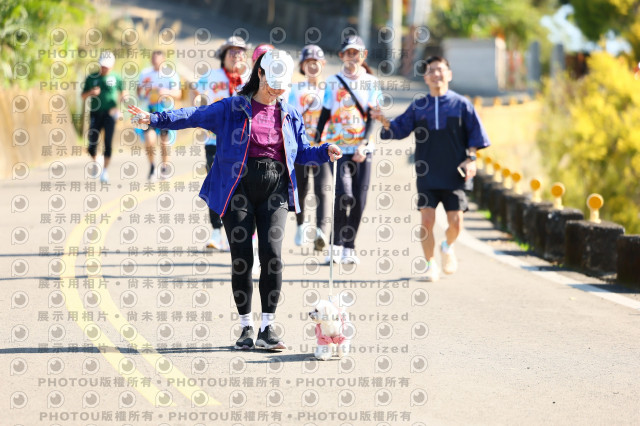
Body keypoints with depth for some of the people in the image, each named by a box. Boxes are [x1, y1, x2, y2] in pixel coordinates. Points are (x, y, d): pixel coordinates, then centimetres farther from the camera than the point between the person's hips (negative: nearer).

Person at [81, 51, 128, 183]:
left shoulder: (116, 78, 2)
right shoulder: (91, 78, 6)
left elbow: (123, 93, 12)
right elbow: (83, 96, 9)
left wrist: (117, 106, -3)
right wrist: (91, 92, -12)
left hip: (110, 113, -2)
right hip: (95, 113, 2)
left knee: (108, 143, -10)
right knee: (92, 145, -2)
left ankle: (105, 171, -3)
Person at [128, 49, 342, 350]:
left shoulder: (290, 116, 16)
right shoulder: (232, 108, 7)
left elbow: (302, 152, 20)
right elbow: (195, 117, 1)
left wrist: (324, 152, 0)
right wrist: (154, 119, -10)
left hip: (275, 191, 2)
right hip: (239, 190, -1)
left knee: (272, 255, -11)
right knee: (242, 258, -2)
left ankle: (267, 328, -2)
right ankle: (246, 327, 10)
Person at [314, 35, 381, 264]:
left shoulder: (372, 82, 6)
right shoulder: (333, 82, 5)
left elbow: (371, 116, 0)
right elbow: (325, 114, 8)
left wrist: (363, 144, -12)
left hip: (362, 149, 2)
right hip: (338, 148, -1)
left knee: (359, 200, 1)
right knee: (344, 196, -17)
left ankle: (349, 248, 14)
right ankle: (336, 244, -3)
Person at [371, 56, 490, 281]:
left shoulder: (461, 104, 4)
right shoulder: (418, 107, 7)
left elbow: (475, 135, 6)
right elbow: (399, 129, 3)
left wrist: (470, 159, -6)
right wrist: (385, 122, -16)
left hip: (453, 175, -1)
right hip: (427, 176, 1)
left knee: (455, 222, -3)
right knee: (427, 220, -8)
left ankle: (447, 247, 30)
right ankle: (430, 264, 9)